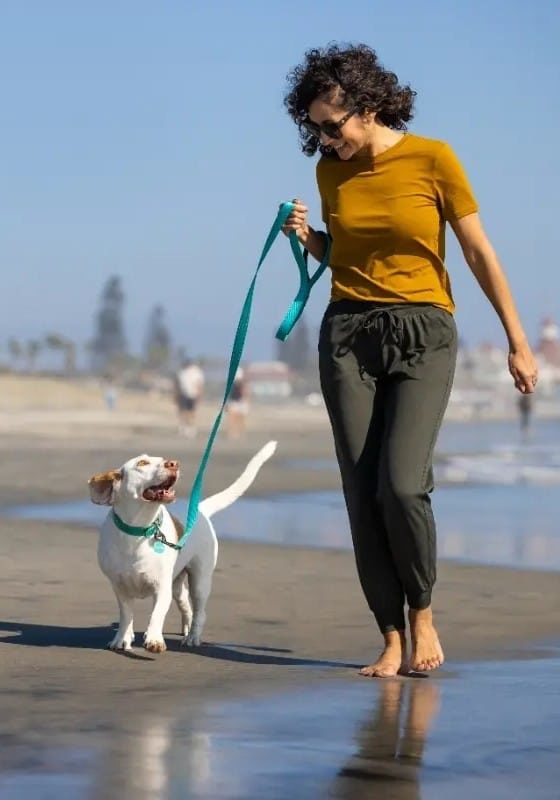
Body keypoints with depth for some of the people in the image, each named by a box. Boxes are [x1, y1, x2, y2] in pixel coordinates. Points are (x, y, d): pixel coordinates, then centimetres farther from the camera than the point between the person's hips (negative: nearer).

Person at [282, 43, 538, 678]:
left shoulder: (432, 159, -7)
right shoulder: (331, 170, 5)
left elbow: (479, 254, -1)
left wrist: (518, 342, 0)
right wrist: (307, 238, -2)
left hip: (423, 336, -4)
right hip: (348, 334, 4)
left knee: (402, 484, -18)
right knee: (362, 495, -3)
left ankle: (422, 613, 5)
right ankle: (392, 639, 5)